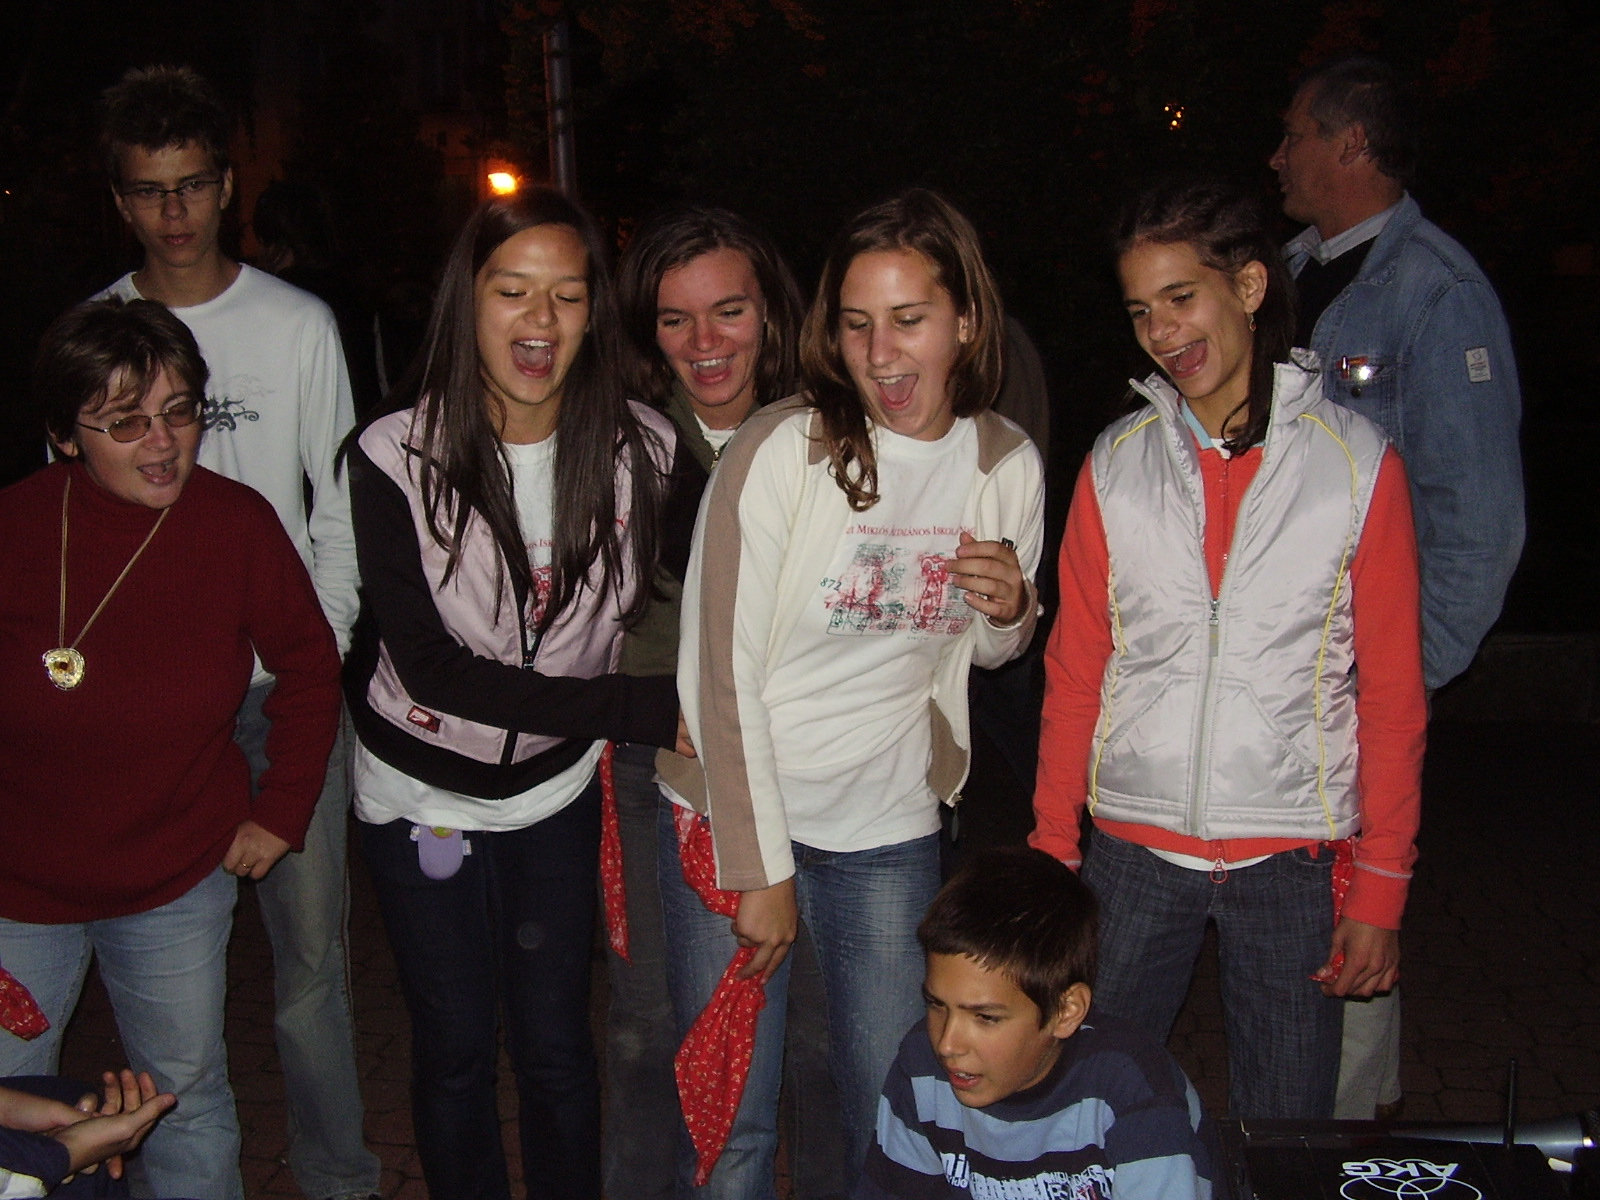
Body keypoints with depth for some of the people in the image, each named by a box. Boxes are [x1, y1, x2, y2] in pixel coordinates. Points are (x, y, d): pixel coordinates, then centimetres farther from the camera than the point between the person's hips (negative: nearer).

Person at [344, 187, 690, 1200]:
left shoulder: (640, 447, -14)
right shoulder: (399, 456, -21)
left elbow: (645, 597, 2)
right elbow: (432, 667, -23)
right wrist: (645, 709, -29)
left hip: (558, 787, 2)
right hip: (423, 794, -1)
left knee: (558, 1049, 14)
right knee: (456, 1051, 14)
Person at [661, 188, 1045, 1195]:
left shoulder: (1008, 464, -2)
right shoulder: (782, 450, -16)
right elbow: (721, 674, -14)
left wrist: (1010, 610, -10)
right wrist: (760, 869, -12)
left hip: (892, 829, 3)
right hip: (737, 812, -3)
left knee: (895, 1119, 11)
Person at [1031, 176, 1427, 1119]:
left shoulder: (1357, 460, -3)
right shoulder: (1118, 462, 3)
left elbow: (1393, 694, -1)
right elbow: (1074, 672, 7)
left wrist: (1382, 888, -3)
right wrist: (1053, 848, 5)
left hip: (1293, 861, -2)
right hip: (1134, 852, 2)